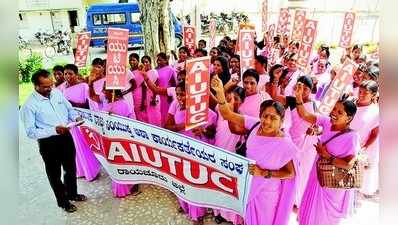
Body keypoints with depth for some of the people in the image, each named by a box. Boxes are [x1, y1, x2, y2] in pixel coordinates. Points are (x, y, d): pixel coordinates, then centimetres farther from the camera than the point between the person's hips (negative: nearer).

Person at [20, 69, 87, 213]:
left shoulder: (57, 93, -2)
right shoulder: (29, 105, -17)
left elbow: (69, 109, 10)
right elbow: (31, 132, -17)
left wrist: (76, 117, -11)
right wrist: (54, 130, -28)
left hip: (66, 136, 5)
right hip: (48, 143, -5)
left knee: (71, 169, 22)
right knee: (54, 174, 14)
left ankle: (72, 193, 47)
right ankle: (63, 201, 36)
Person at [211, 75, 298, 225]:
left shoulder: (285, 144, -25)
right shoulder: (255, 124, -17)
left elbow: (291, 173, -14)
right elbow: (227, 114, -18)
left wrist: (264, 173, -25)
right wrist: (220, 91, -32)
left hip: (266, 192, -4)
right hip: (247, 186, 4)